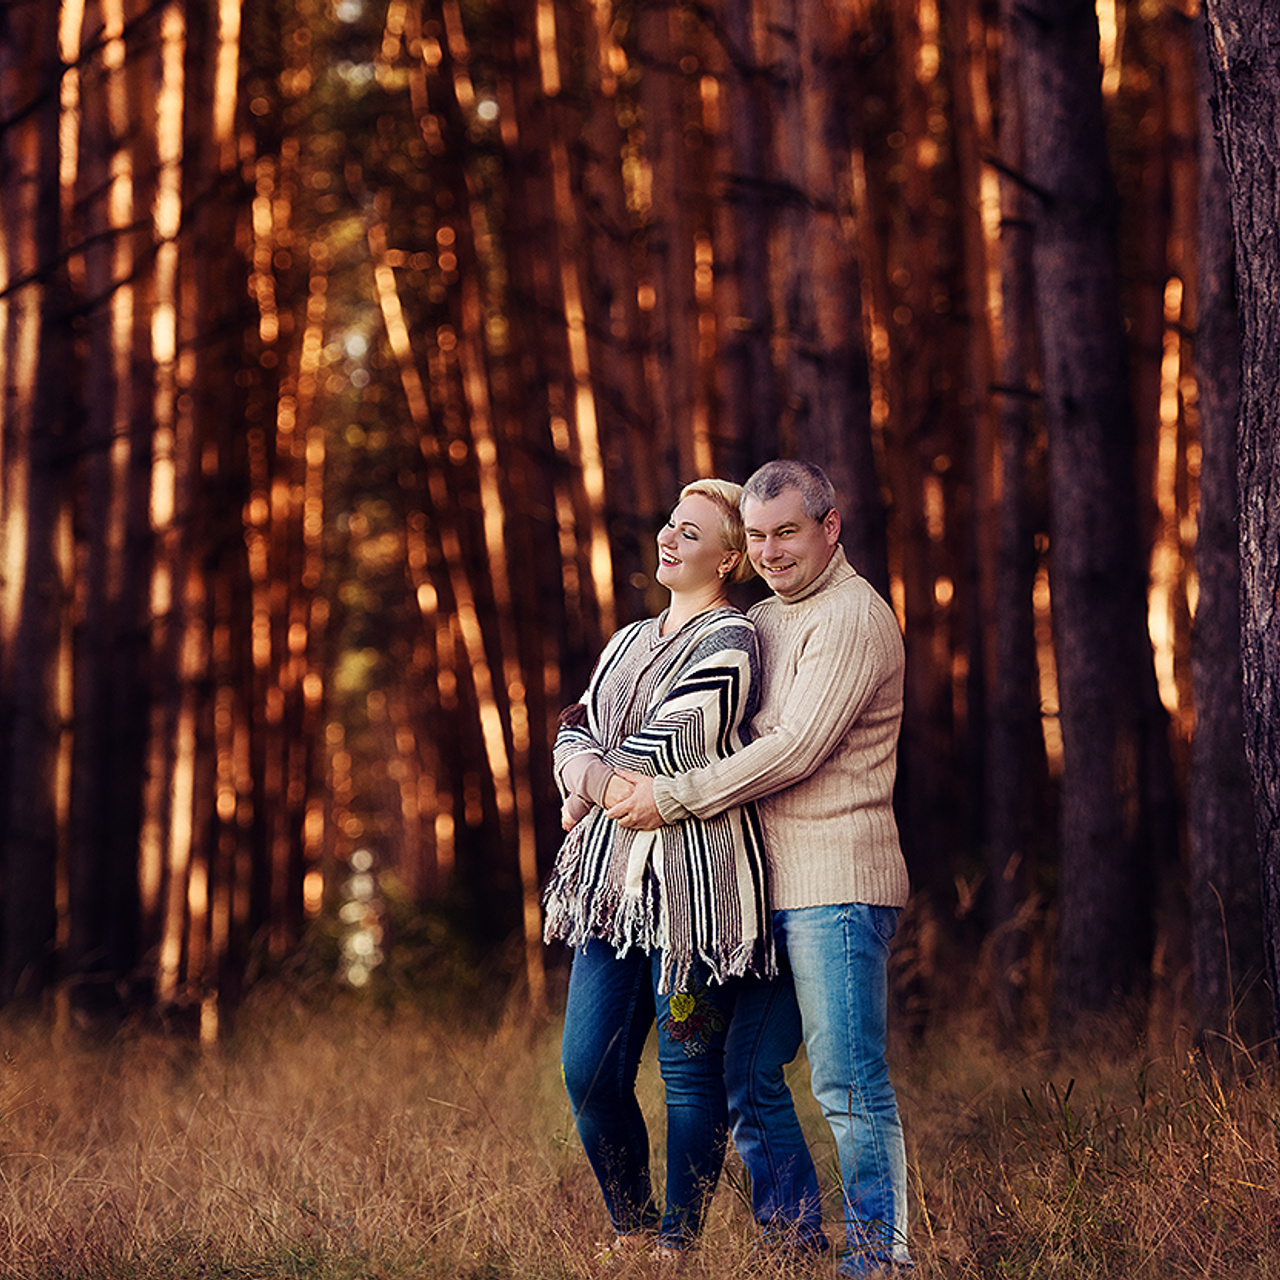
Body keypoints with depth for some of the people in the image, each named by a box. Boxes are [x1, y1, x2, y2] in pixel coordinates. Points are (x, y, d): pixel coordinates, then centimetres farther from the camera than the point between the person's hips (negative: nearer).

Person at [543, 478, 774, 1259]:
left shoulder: (729, 641, -5)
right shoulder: (630, 643, 21)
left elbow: (670, 745, -13)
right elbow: (577, 731, 15)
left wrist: (594, 787, 2)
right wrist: (583, 764, -8)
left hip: (695, 881, -7)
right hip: (613, 876, 7)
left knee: (691, 1075, -1)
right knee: (589, 1072, 3)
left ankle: (678, 1245, 9)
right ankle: (631, 1231, 20)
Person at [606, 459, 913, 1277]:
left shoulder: (851, 618, -9)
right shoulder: (764, 621, 20)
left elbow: (794, 750, -17)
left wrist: (671, 797, -13)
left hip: (838, 886, -9)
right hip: (773, 887, 9)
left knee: (849, 1081, -9)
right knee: (748, 1076, 10)